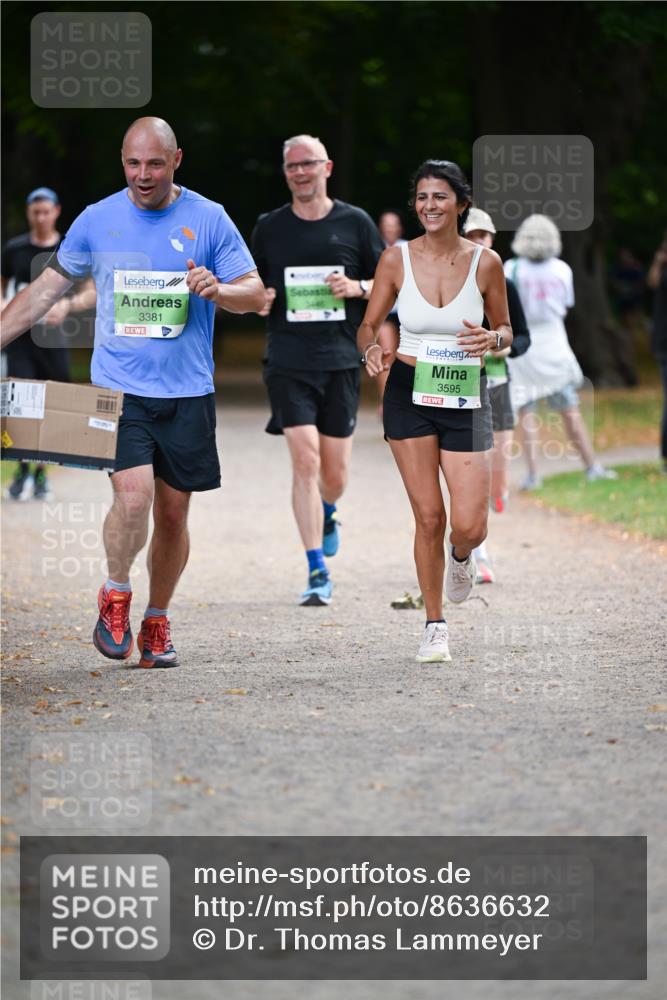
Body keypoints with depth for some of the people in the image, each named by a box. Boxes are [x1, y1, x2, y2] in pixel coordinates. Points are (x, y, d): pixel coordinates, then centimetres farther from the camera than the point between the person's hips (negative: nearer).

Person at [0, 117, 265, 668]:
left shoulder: (208, 219, 0)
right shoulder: (98, 219, 3)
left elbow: (256, 293, 1)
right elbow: (49, 286, 14)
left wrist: (217, 290, -20)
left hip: (187, 394, 1)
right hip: (118, 389, -1)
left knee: (173, 512, 7)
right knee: (133, 495, -20)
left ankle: (157, 622, 24)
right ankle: (116, 594, 3)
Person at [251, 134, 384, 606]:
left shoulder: (355, 222, 5)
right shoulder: (269, 227, 6)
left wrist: (359, 287, -10)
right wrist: (258, 300, -6)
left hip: (341, 360, 1)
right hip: (288, 363, -1)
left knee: (335, 474, 6)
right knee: (305, 461, -13)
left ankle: (326, 512, 43)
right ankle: (318, 573, -9)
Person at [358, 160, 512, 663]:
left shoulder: (485, 262, -3)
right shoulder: (397, 259, -3)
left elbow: (506, 330, 8)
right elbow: (369, 325, 5)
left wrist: (492, 339, -16)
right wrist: (372, 349, -18)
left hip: (465, 398, 0)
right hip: (410, 393, 0)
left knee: (468, 526, -9)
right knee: (429, 517, -2)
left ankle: (462, 557, 30)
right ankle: (436, 627, 15)